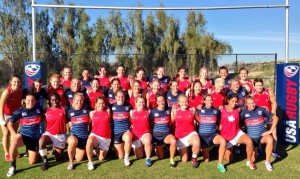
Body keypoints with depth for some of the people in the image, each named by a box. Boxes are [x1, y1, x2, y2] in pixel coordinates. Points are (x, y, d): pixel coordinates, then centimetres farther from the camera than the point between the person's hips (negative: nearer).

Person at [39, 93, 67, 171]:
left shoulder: (63, 110, -3)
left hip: (61, 135, 0)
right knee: (41, 141, -36)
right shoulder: (47, 111, 0)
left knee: (58, 158, 4)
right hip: (49, 133, 0)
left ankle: (56, 148, 39)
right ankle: (45, 162, -19)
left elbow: (66, 121, 2)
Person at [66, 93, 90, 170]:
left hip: (84, 136, 2)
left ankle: (77, 149, 38)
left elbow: (90, 122, 13)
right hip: (74, 135, -2)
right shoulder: (69, 112, 0)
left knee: (79, 159, 2)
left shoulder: (86, 111, 2)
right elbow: (70, 125, 9)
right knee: (72, 141, -40)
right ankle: (71, 161, -13)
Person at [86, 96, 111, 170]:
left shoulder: (108, 112, 2)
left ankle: (98, 150, 40)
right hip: (95, 135, -1)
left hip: (106, 138, 2)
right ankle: (90, 162, -20)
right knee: (89, 141, -39)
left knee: (101, 159, 4)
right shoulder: (92, 113, 2)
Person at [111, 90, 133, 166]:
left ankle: (127, 157, -16)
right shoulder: (112, 106, 3)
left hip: (126, 130, -1)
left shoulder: (128, 106, 5)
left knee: (128, 138, -39)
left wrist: (129, 129, 0)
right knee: (120, 157, 2)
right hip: (116, 132, 1)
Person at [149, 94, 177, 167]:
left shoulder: (169, 110, 3)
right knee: (160, 157, 4)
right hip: (156, 134, 0)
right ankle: (158, 148, 40)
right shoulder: (153, 111, 1)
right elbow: (150, 123, 11)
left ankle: (171, 159, -14)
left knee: (173, 141, -36)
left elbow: (171, 122, 14)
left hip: (167, 133, 0)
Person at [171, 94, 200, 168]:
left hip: (191, 133, -1)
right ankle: (184, 150, 42)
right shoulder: (175, 111, -1)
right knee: (184, 160, 5)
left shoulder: (192, 110, -2)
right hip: (180, 136, 1)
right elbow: (171, 122, 7)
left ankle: (194, 158, -6)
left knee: (197, 143, -39)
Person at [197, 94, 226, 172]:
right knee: (206, 160, 2)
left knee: (223, 141, -35)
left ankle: (220, 163, -19)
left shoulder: (216, 111, 5)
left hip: (213, 134, 1)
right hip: (202, 135, -1)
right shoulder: (199, 110, 0)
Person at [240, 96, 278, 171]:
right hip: (251, 138, 0)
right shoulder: (244, 112, -8)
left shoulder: (261, 109, -7)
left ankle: (267, 162, -17)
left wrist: (270, 130, -7)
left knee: (270, 139, -37)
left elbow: (275, 118, -1)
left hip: (262, 134, 0)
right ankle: (255, 150, 40)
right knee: (252, 160, 3)